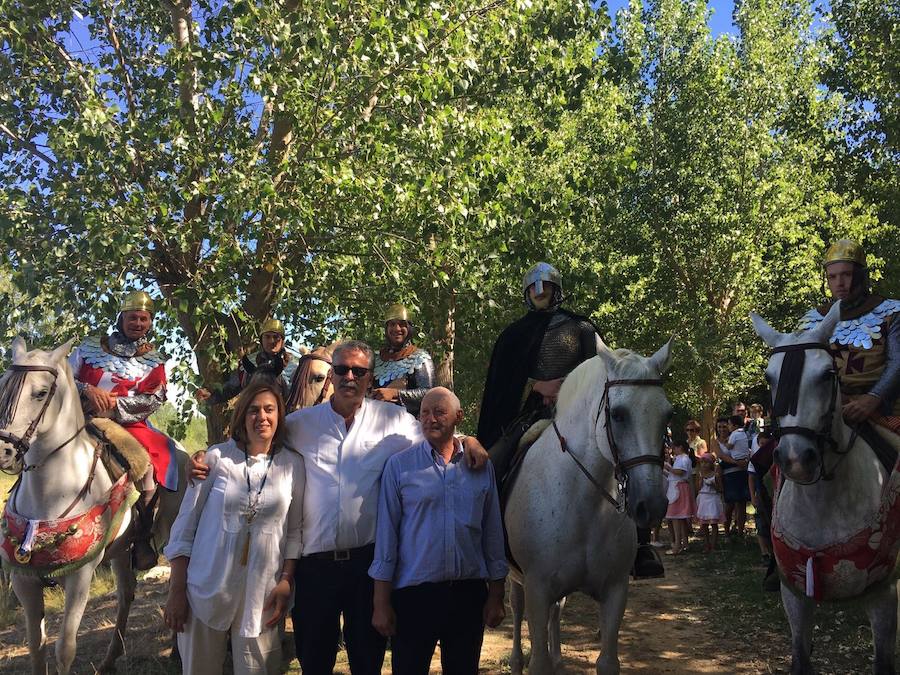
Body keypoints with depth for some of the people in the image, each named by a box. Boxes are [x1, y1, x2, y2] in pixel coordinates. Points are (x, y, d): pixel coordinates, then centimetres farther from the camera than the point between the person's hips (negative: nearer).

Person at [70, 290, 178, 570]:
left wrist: (115, 404, -15)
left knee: (152, 456, -26)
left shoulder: (154, 360, 11)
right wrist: (87, 390, -13)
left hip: (129, 424, -1)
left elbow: (155, 398, -2)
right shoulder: (91, 346, 12)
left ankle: (142, 538, -13)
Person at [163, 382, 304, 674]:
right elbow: (185, 523, -1)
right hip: (207, 589, 0)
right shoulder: (217, 457, -4)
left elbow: (295, 530, 5)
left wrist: (286, 582, -5)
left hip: (261, 595, 1)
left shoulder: (293, 465, -1)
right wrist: (176, 591, -2)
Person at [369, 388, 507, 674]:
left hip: (469, 594, 2)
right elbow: (386, 535, -3)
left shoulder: (481, 466, 4)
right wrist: (381, 603, -5)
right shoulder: (399, 465, -3)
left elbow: (493, 534, 8)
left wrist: (496, 596, 6)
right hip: (414, 594, -2)